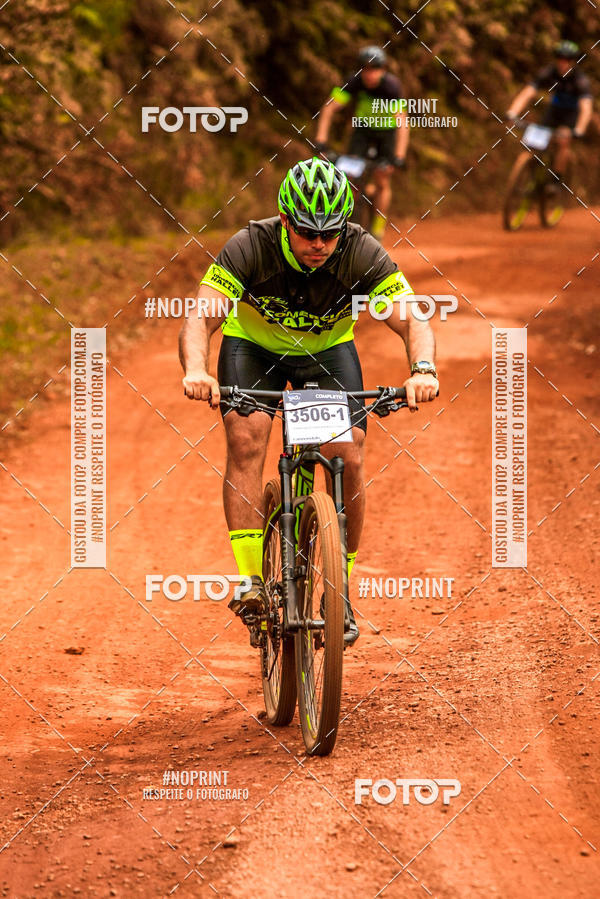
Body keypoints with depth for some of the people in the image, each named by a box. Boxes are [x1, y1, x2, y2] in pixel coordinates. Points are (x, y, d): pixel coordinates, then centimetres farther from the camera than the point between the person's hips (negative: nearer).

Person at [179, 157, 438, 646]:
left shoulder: (362, 254, -29)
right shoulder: (250, 247, -32)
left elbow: (412, 320, -33)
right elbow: (200, 318, -38)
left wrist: (423, 369, -54)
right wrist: (196, 370, -59)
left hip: (327, 348, 1)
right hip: (253, 344, -1)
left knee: (348, 461, -15)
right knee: (246, 440, -25)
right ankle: (252, 580, -26)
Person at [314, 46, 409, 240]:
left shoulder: (391, 86, -32)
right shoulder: (354, 82, -25)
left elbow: (402, 122, -38)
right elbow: (329, 109, -28)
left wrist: (399, 156, -48)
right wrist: (320, 140, -40)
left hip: (388, 131, -2)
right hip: (363, 128, 2)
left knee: (382, 180, -9)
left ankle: (378, 229, 3)